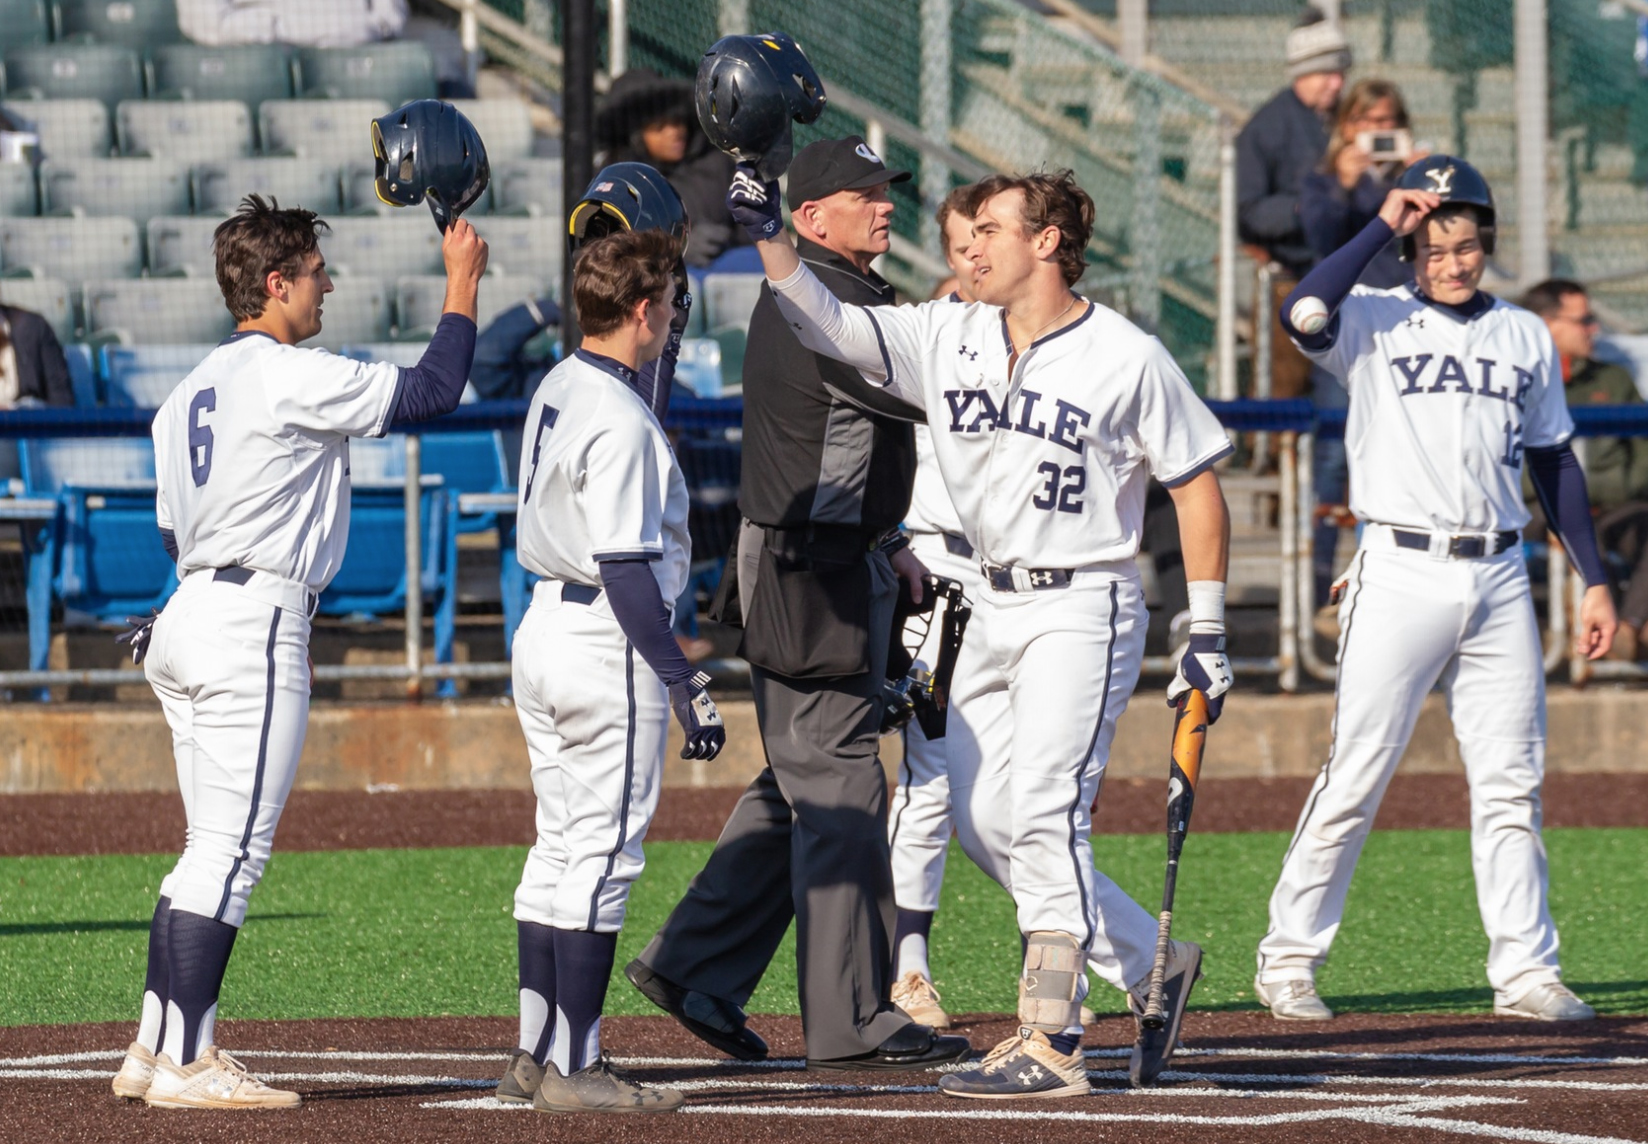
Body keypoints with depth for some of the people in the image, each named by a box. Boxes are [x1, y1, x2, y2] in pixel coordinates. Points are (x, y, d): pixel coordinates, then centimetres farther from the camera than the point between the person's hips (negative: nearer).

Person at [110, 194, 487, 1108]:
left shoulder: (190, 391, 17)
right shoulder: (292, 377, -11)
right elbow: (432, 391, -8)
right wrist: (463, 282, 4)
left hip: (186, 618, 9)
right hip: (254, 625, -9)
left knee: (213, 852, 14)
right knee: (231, 852, -9)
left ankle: (155, 1049, 13)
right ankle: (185, 1065, -12)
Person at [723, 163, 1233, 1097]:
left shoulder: (1128, 357, -8)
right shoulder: (947, 339, 6)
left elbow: (1198, 487, -4)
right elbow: (825, 323, 2)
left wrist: (1208, 633, -6)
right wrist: (770, 233, -14)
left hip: (1085, 609, -7)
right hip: (993, 611, 7)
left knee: (1042, 811, -16)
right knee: (983, 819, 5)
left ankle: (1051, 1043, -15)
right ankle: (1151, 963, 20)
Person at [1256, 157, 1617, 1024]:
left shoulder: (1527, 339, 14)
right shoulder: (1376, 322, 2)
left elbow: (1554, 463, 20)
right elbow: (1304, 313, -20)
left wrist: (1593, 580, 15)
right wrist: (1383, 225, -14)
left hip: (1498, 578, 4)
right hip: (1401, 573, -4)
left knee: (1511, 787, 3)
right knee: (1354, 779, -5)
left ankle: (1525, 969, 7)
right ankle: (1289, 960, 3)